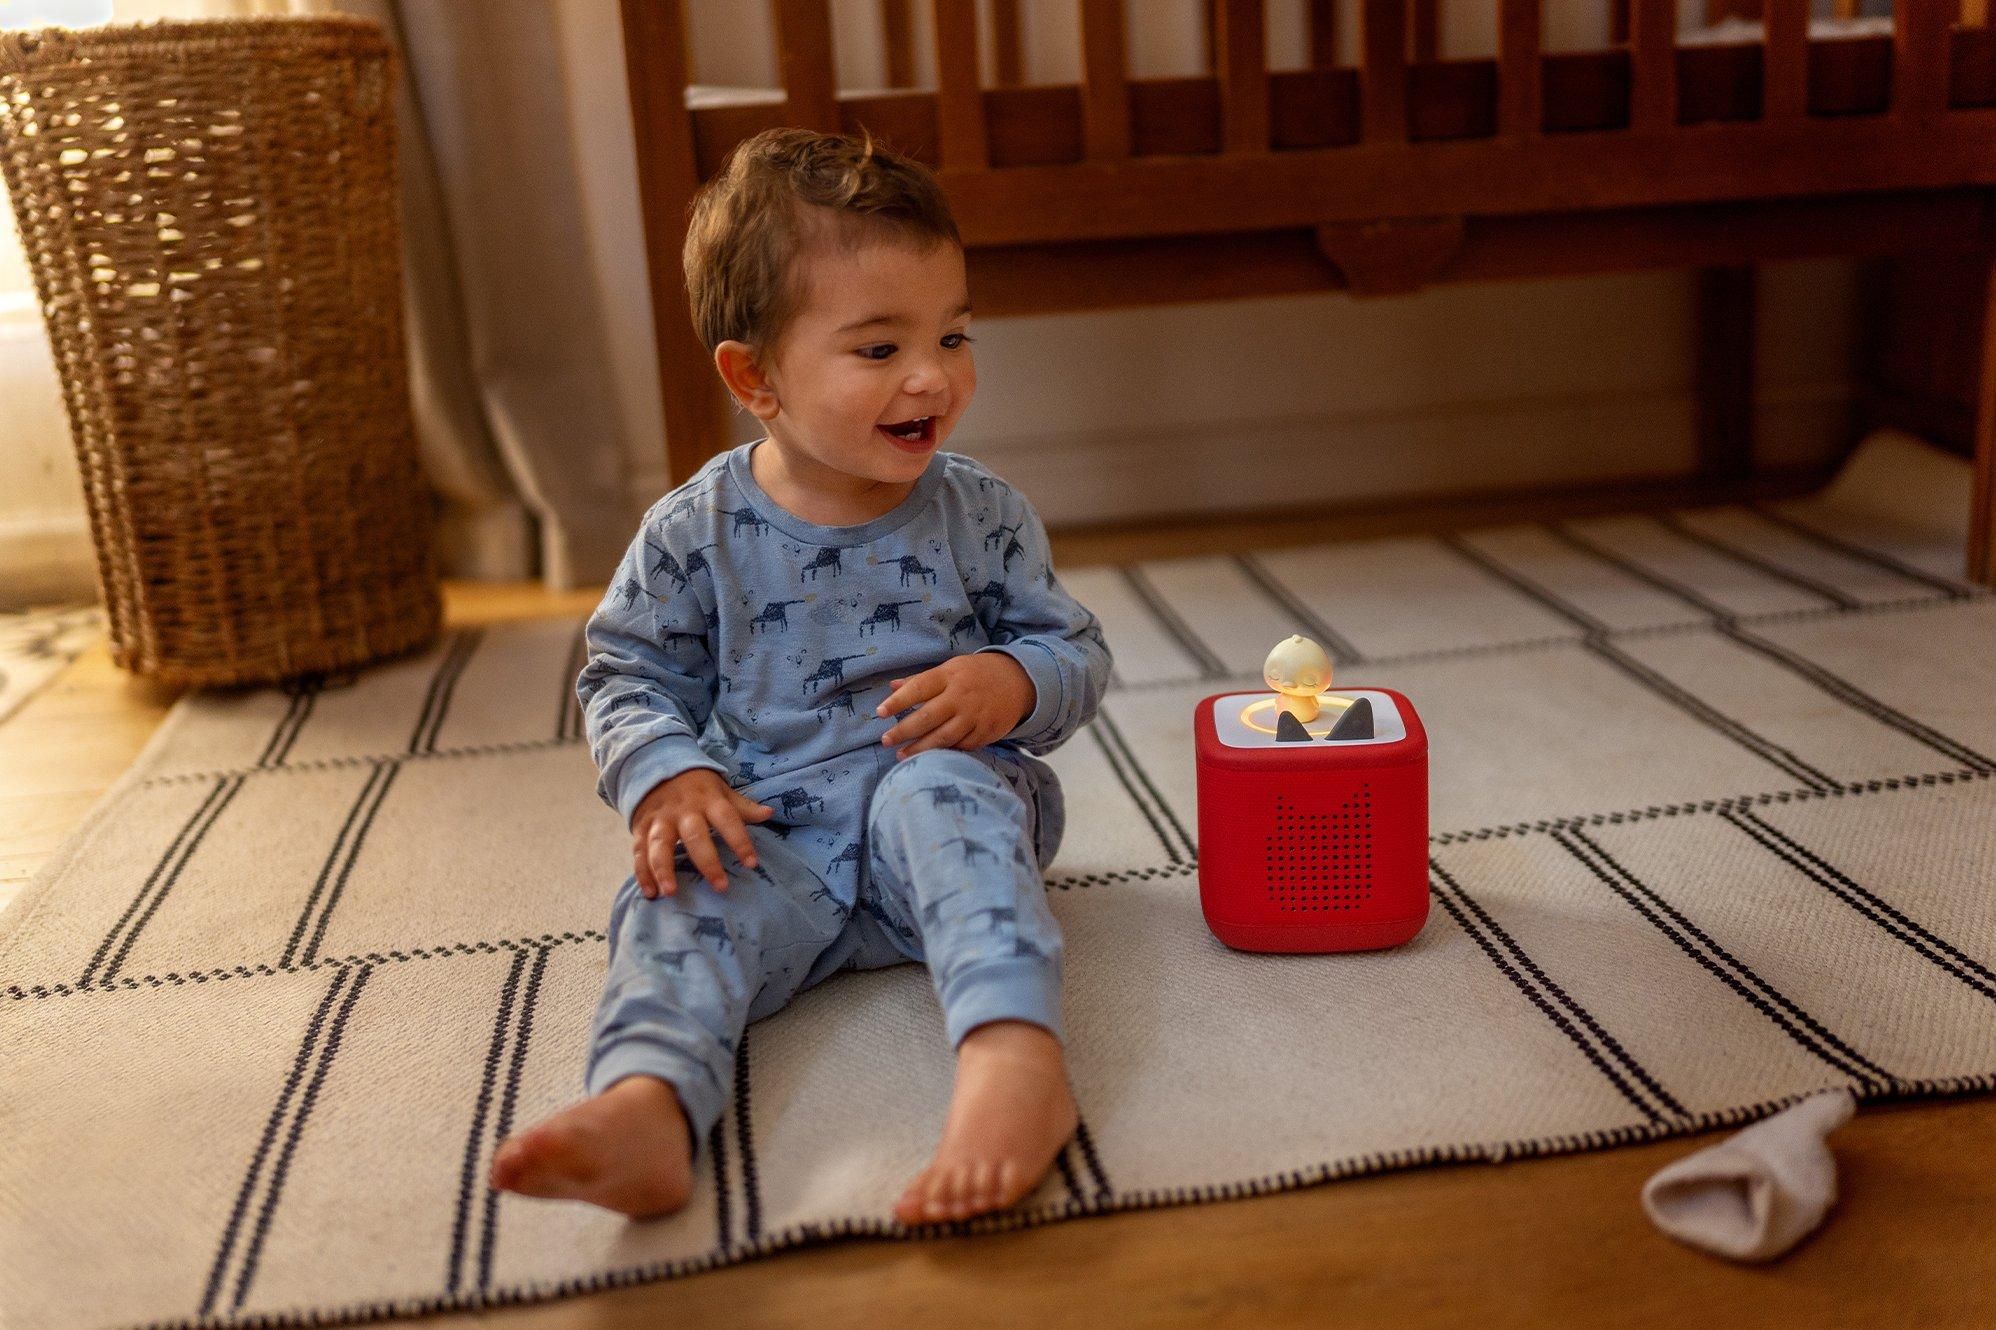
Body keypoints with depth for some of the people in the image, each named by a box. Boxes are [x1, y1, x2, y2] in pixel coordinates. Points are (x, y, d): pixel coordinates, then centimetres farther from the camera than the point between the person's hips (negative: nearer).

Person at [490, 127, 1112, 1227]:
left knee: (942, 787, -33)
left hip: (946, 800, 0)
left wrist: (1014, 683, -17)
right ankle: (645, 1106, -55)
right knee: (678, 895, -27)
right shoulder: (694, 536, -1)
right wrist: (666, 776, -14)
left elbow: (1076, 652, 7)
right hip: (769, 837, 1)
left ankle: (1013, 1052, -53)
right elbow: (629, 675, 7)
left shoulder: (979, 515, 2)